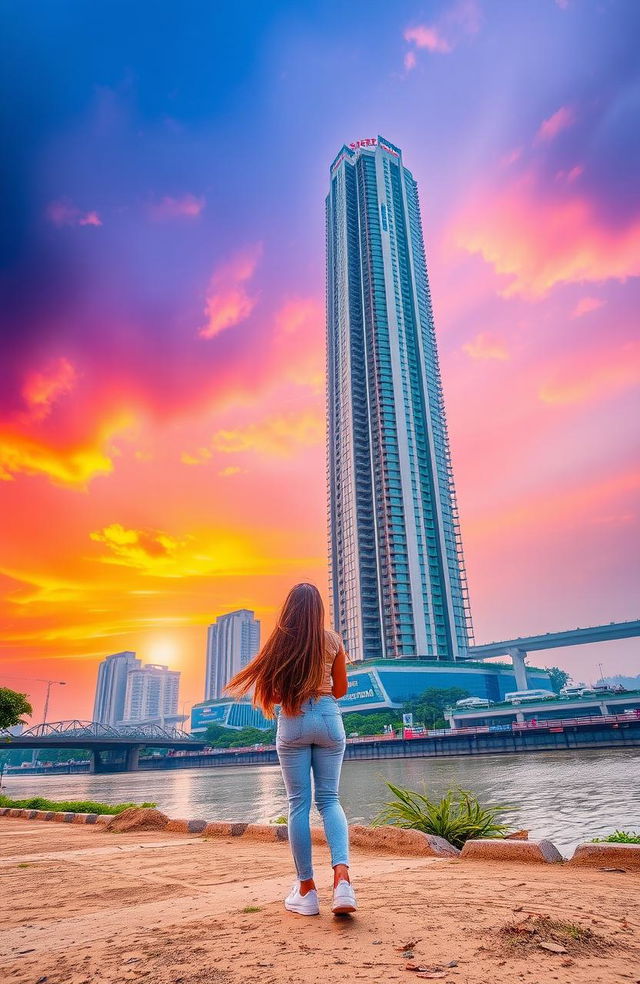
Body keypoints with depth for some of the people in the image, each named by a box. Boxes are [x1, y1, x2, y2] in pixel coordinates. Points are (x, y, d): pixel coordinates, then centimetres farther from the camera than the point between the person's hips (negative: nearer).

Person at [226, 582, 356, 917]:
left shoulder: (280, 641, -2)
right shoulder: (332, 640, 1)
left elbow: (270, 693, -1)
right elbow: (341, 689, 8)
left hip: (292, 722, -1)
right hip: (329, 718, 1)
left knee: (298, 803, 9)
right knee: (329, 799, 9)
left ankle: (306, 890, 14)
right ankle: (342, 876, -10)